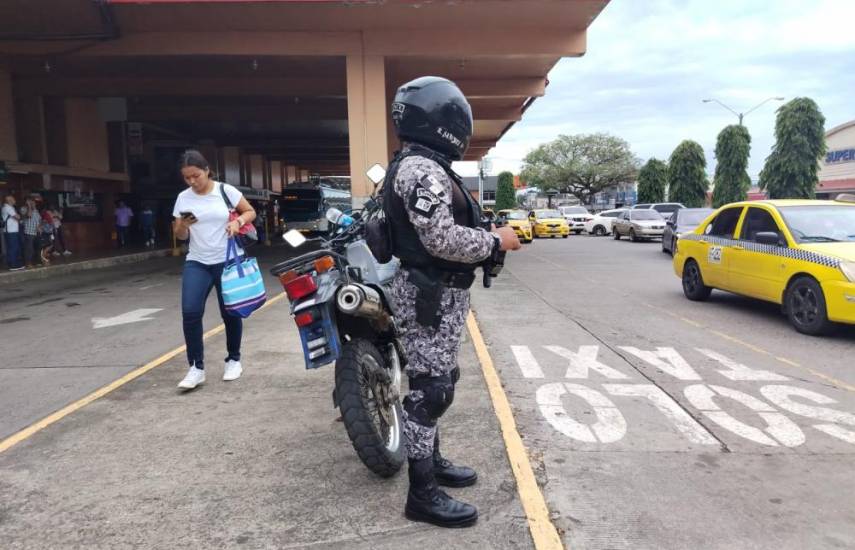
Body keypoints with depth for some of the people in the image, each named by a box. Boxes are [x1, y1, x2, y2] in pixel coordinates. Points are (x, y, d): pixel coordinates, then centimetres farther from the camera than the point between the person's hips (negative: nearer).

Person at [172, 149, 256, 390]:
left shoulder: (226, 190, -4)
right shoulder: (183, 198, 3)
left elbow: (251, 212, 5)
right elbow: (180, 236, 8)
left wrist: (238, 221, -16)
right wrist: (183, 225, -15)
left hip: (228, 261, -2)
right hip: (196, 263, 2)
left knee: (230, 313, 6)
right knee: (190, 312, -13)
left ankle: (233, 359, 27)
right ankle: (196, 367, -3)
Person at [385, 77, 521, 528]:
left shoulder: (427, 167, 17)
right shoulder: (422, 170, -19)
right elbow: (442, 239, -27)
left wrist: (487, 236, 9)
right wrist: (496, 243, -15)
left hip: (440, 291, 11)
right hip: (430, 295, -11)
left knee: (439, 381, 19)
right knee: (430, 389, -5)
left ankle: (431, 460, 34)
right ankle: (422, 494, 5)